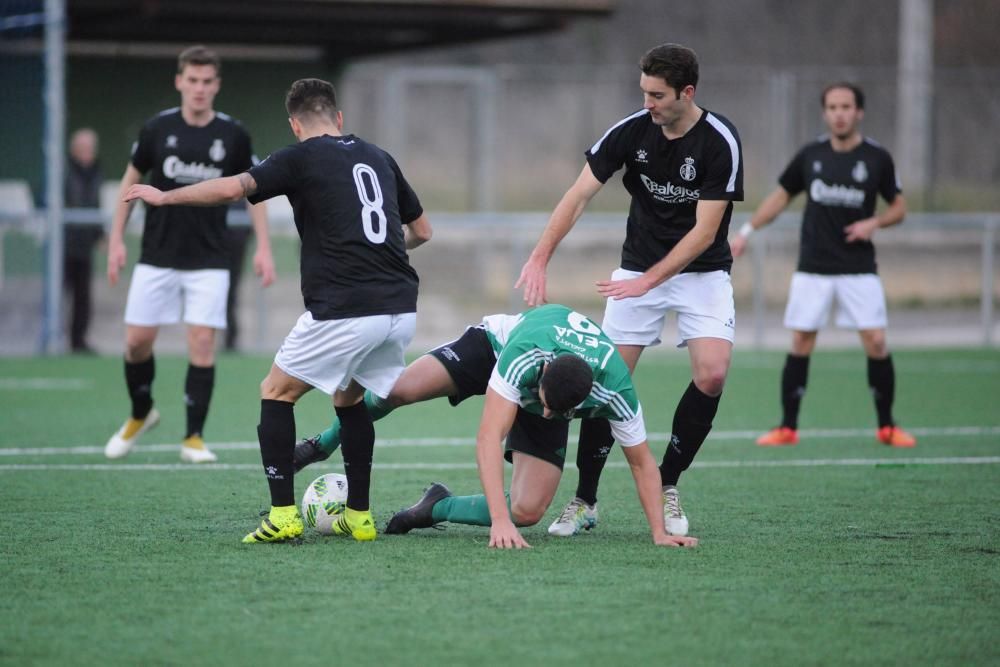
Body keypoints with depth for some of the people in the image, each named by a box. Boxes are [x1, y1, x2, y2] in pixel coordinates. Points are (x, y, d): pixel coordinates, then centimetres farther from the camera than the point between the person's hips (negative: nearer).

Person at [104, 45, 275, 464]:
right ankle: (141, 415, 28)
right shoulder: (157, 129, -4)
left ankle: (193, 438, 1)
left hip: (208, 261, -1)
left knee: (202, 343, -9)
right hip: (157, 257, 1)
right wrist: (116, 239, 3)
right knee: (137, 340, 1)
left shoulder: (233, 136, -4)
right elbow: (131, 180, 8)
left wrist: (263, 247, 0)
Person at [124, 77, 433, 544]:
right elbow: (421, 230, 27)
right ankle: (359, 517, 20)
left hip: (344, 310, -6)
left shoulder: (302, 158, 1)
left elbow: (233, 188, -10)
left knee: (276, 392, 10)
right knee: (348, 397, 27)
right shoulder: (378, 158, 19)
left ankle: (283, 514, -1)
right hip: (400, 309, 6)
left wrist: (164, 197, 3)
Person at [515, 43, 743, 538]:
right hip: (639, 269, 2)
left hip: (702, 271, -2)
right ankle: (584, 500, 7)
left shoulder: (720, 142, -20)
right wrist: (539, 258, -22)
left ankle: (666, 487, -1)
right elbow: (578, 196, -11)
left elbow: (704, 231, -21)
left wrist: (647, 280, -26)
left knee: (712, 374, -20)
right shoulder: (631, 131, -12)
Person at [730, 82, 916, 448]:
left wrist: (875, 222, -14)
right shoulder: (810, 155, 1)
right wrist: (746, 231, 9)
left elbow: (899, 208, 6)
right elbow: (781, 195, 15)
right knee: (801, 344, -1)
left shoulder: (877, 158, -3)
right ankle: (787, 428, 8)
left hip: (859, 269, -1)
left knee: (876, 342, -8)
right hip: (812, 268, 1)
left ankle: (887, 427, 6)